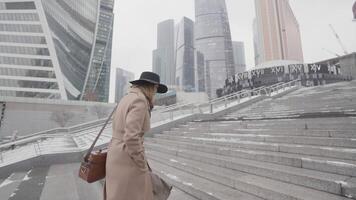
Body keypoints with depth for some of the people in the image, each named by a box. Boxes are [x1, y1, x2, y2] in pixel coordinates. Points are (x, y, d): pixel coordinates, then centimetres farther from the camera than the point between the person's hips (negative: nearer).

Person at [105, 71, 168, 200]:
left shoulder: (127, 99, 11)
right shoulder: (140, 101, -19)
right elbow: (131, 138, -26)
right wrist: (143, 167, -13)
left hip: (118, 156, 10)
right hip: (127, 161, -10)